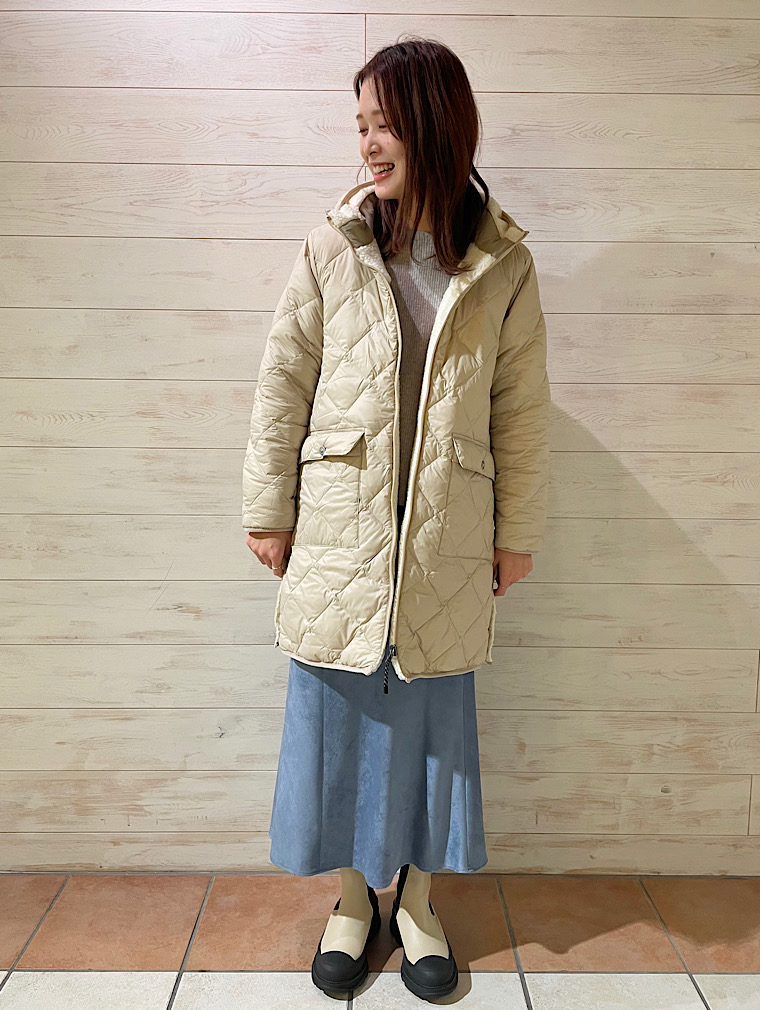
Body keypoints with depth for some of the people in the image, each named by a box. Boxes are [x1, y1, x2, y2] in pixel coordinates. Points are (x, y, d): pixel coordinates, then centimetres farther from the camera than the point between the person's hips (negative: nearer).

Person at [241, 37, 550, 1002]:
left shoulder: (503, 267, 0)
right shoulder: (331, 249, 0)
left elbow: (521, 412, 3)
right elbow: (282, 386, 1)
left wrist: (517, 533, 4)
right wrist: (268, 510, 1)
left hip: (446, 548, 0)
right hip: (340, 534, 1)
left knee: (433, 720, 12)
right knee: (338, 717, 11)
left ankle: (416, 901, 37)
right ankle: (354, 898, 36)